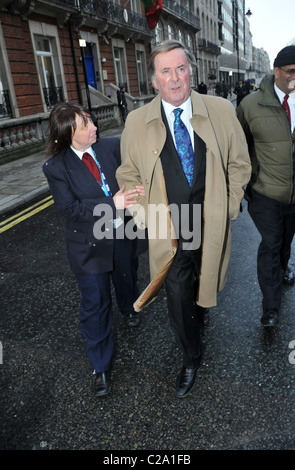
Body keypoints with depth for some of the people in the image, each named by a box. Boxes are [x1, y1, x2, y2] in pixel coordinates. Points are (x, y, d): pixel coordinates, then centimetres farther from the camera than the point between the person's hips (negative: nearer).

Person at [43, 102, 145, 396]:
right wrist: (112, 203, -27)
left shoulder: (110, 147, -5)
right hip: (89, 244, -3)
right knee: (95, 305, 6)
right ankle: (101, 367, 26)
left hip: (120, 234, 4)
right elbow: (70, 208, -19)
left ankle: (129, 309, 65)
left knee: (126, 278, 27)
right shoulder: (56, 167, -13)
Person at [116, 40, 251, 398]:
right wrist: (144, 213, -4)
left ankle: (200, 315, 59)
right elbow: (128, 174, 6)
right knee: (177, 297, 5)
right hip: (169, 231, -1)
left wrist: (227, 207, 1)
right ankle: (191, 357, 32)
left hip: (211, 226, 1)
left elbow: (239, 164, 6)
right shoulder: (136, 122, -5)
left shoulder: (222, 110, -4)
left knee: (205, 284, 22)